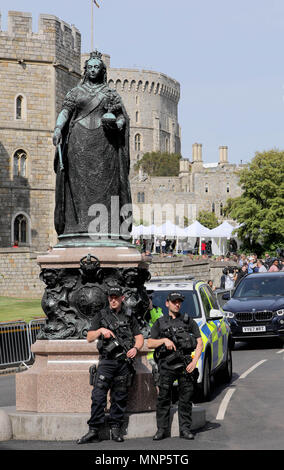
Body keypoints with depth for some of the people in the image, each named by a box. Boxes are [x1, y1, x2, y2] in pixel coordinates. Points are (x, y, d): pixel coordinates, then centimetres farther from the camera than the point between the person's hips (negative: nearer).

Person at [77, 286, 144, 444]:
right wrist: (101, 330, -10)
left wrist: (135, 348, -6)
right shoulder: (102, 315, 12)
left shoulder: (129, 317, 15)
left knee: (120, 396, 3)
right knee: (98, 395, -11)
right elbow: (89, 338, 8)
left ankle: (116, 428, 11)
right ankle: (94, 431, -11)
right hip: (107, 361, -1)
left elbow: (139, 337, 14)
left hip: (124, 361, 1)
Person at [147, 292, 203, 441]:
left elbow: (199, 343, 10)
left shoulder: (189, 321, 16)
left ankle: (185, 428, 6)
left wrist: (194, 362, -3)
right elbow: (149, 343, 10)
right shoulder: (159, 323, 16)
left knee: (186, 397, -1)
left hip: (185, 364, 1)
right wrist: (164, 340, -8)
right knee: (163, 397, -4)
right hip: (166, 364, -1)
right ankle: (162, 429, 1)